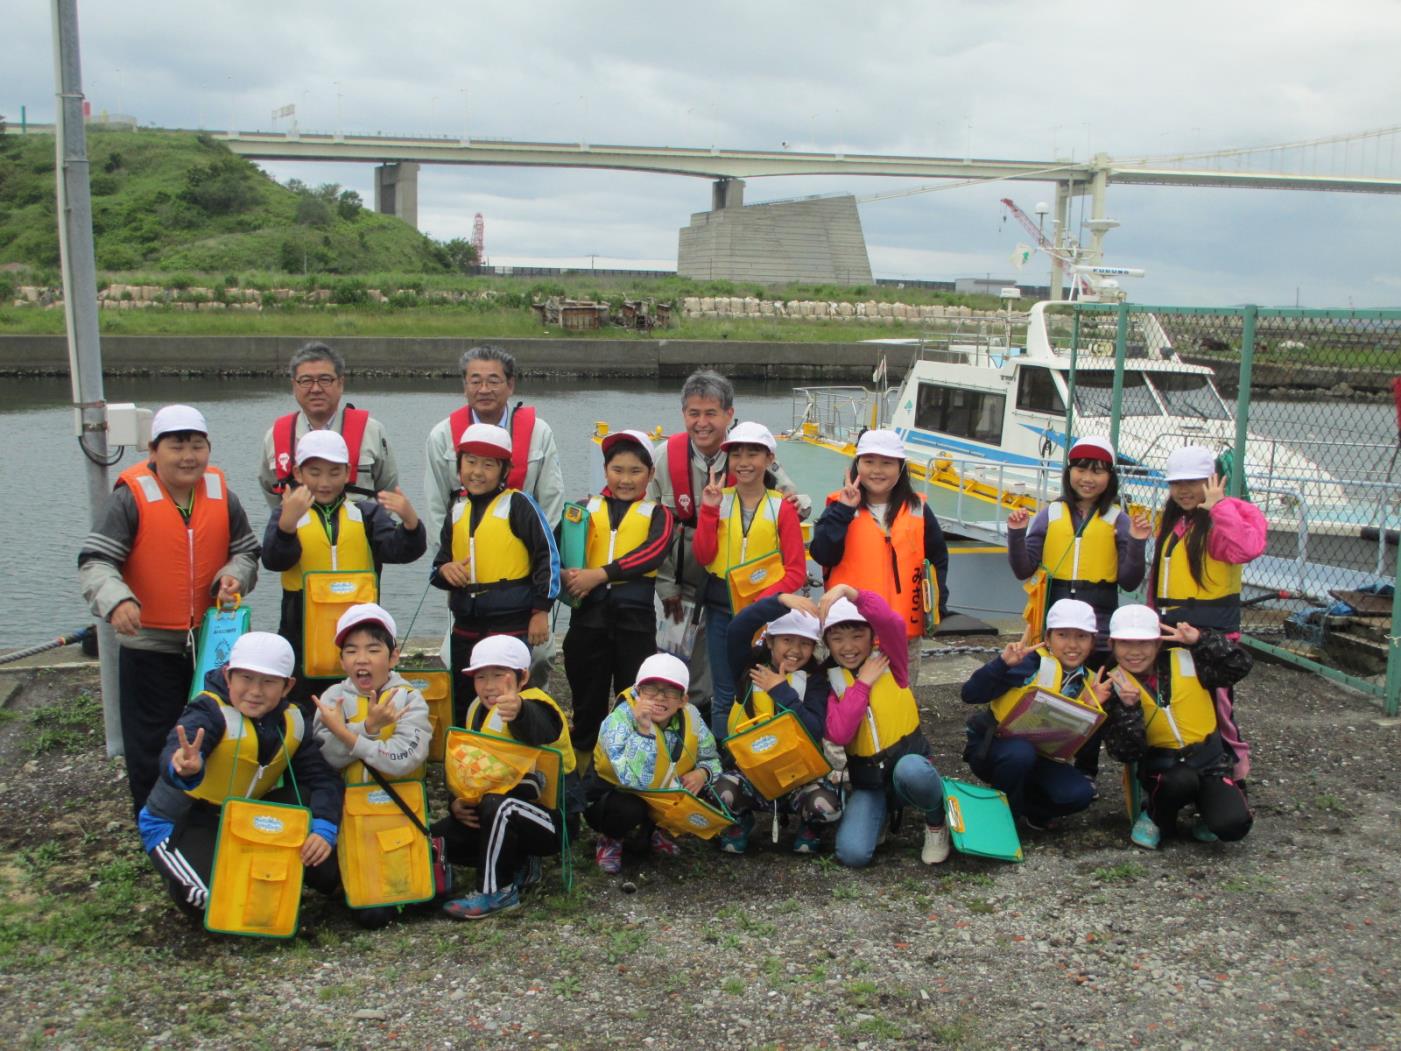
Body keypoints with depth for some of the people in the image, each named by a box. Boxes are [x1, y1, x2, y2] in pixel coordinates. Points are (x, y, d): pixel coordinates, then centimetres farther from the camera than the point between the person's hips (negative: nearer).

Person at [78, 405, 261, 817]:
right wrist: (117, 600, -36)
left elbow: (246, 552, 12)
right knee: (151, 744, 5)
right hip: (149, 645, -4)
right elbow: (94, 562, -16)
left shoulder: (222, 497, 1)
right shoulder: (130, 499, -12)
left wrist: (234, 576, -11)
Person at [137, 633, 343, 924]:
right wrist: (184, 768, -70)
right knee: (214, 899, -29)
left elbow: (322, 778, -10)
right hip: (178, 824, -5)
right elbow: (175, 755, -45)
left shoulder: (291, 722, -7)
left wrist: (324, 829, -28)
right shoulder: (211, 711, -25)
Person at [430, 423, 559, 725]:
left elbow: (548, 556, -7)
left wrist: (541, 610, -9)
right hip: (465, 625, 6)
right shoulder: (457, 511, 10)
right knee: (462, 703, 16)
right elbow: (439, 563, 17)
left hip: (511, 621, -6)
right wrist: (444, 570, -7)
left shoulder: (518, 504, -7)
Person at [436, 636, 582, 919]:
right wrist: (457, 803, -7)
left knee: (497, 805, -36)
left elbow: (535, 731, -47)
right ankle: (519, 866, 8)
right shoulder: (478, 711, 4)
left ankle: (498, 892, -16)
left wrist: (519, 712, -71)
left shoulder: (535, 706, -21)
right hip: (507, 818, 8)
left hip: (553, 818, -8)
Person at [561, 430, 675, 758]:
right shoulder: (586, 509, 9)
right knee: (587, 694, 13)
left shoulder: (657, 515, 5)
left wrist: (600, 574, -22)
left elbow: (653, 552, -13)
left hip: (635, 615, -1)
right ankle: (583, 755, 27)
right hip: (589, 611, 2)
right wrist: (564, 574, -23)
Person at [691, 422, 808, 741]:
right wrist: (709, 510, -13)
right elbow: (703, 556, -5)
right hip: (721, 606, 2)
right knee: (724, 694, 11)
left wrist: (764, 601, -19)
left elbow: (796, 570, -6)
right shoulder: (718, 499, 2)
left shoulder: (781, 507, -5)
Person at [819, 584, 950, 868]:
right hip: (867, 780, 2)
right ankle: (882, 812, 13)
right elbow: (838, 735, -18)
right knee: (852, 854, -22)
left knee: (910, 770, -40)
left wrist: (846, 590, -27)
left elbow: (892, 623, -26)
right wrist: (862, 683, -14)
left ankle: (937, 822, -5)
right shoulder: (828, 681, 0)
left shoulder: (889, 661, -2)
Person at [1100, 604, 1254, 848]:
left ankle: (1205, 805, 13)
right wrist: (1129, 708, -29)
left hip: (1210, 761, 1)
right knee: (1180, 780, -35)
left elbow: (1239, 665, -13)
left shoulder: (1186, 661, -5)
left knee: (1233, 825, -22)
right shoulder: (1115, 685, -7)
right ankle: (1156, 818, -3)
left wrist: (1200, 640, -22)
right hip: (1161, 767, -1)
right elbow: (1127, 753, -14)